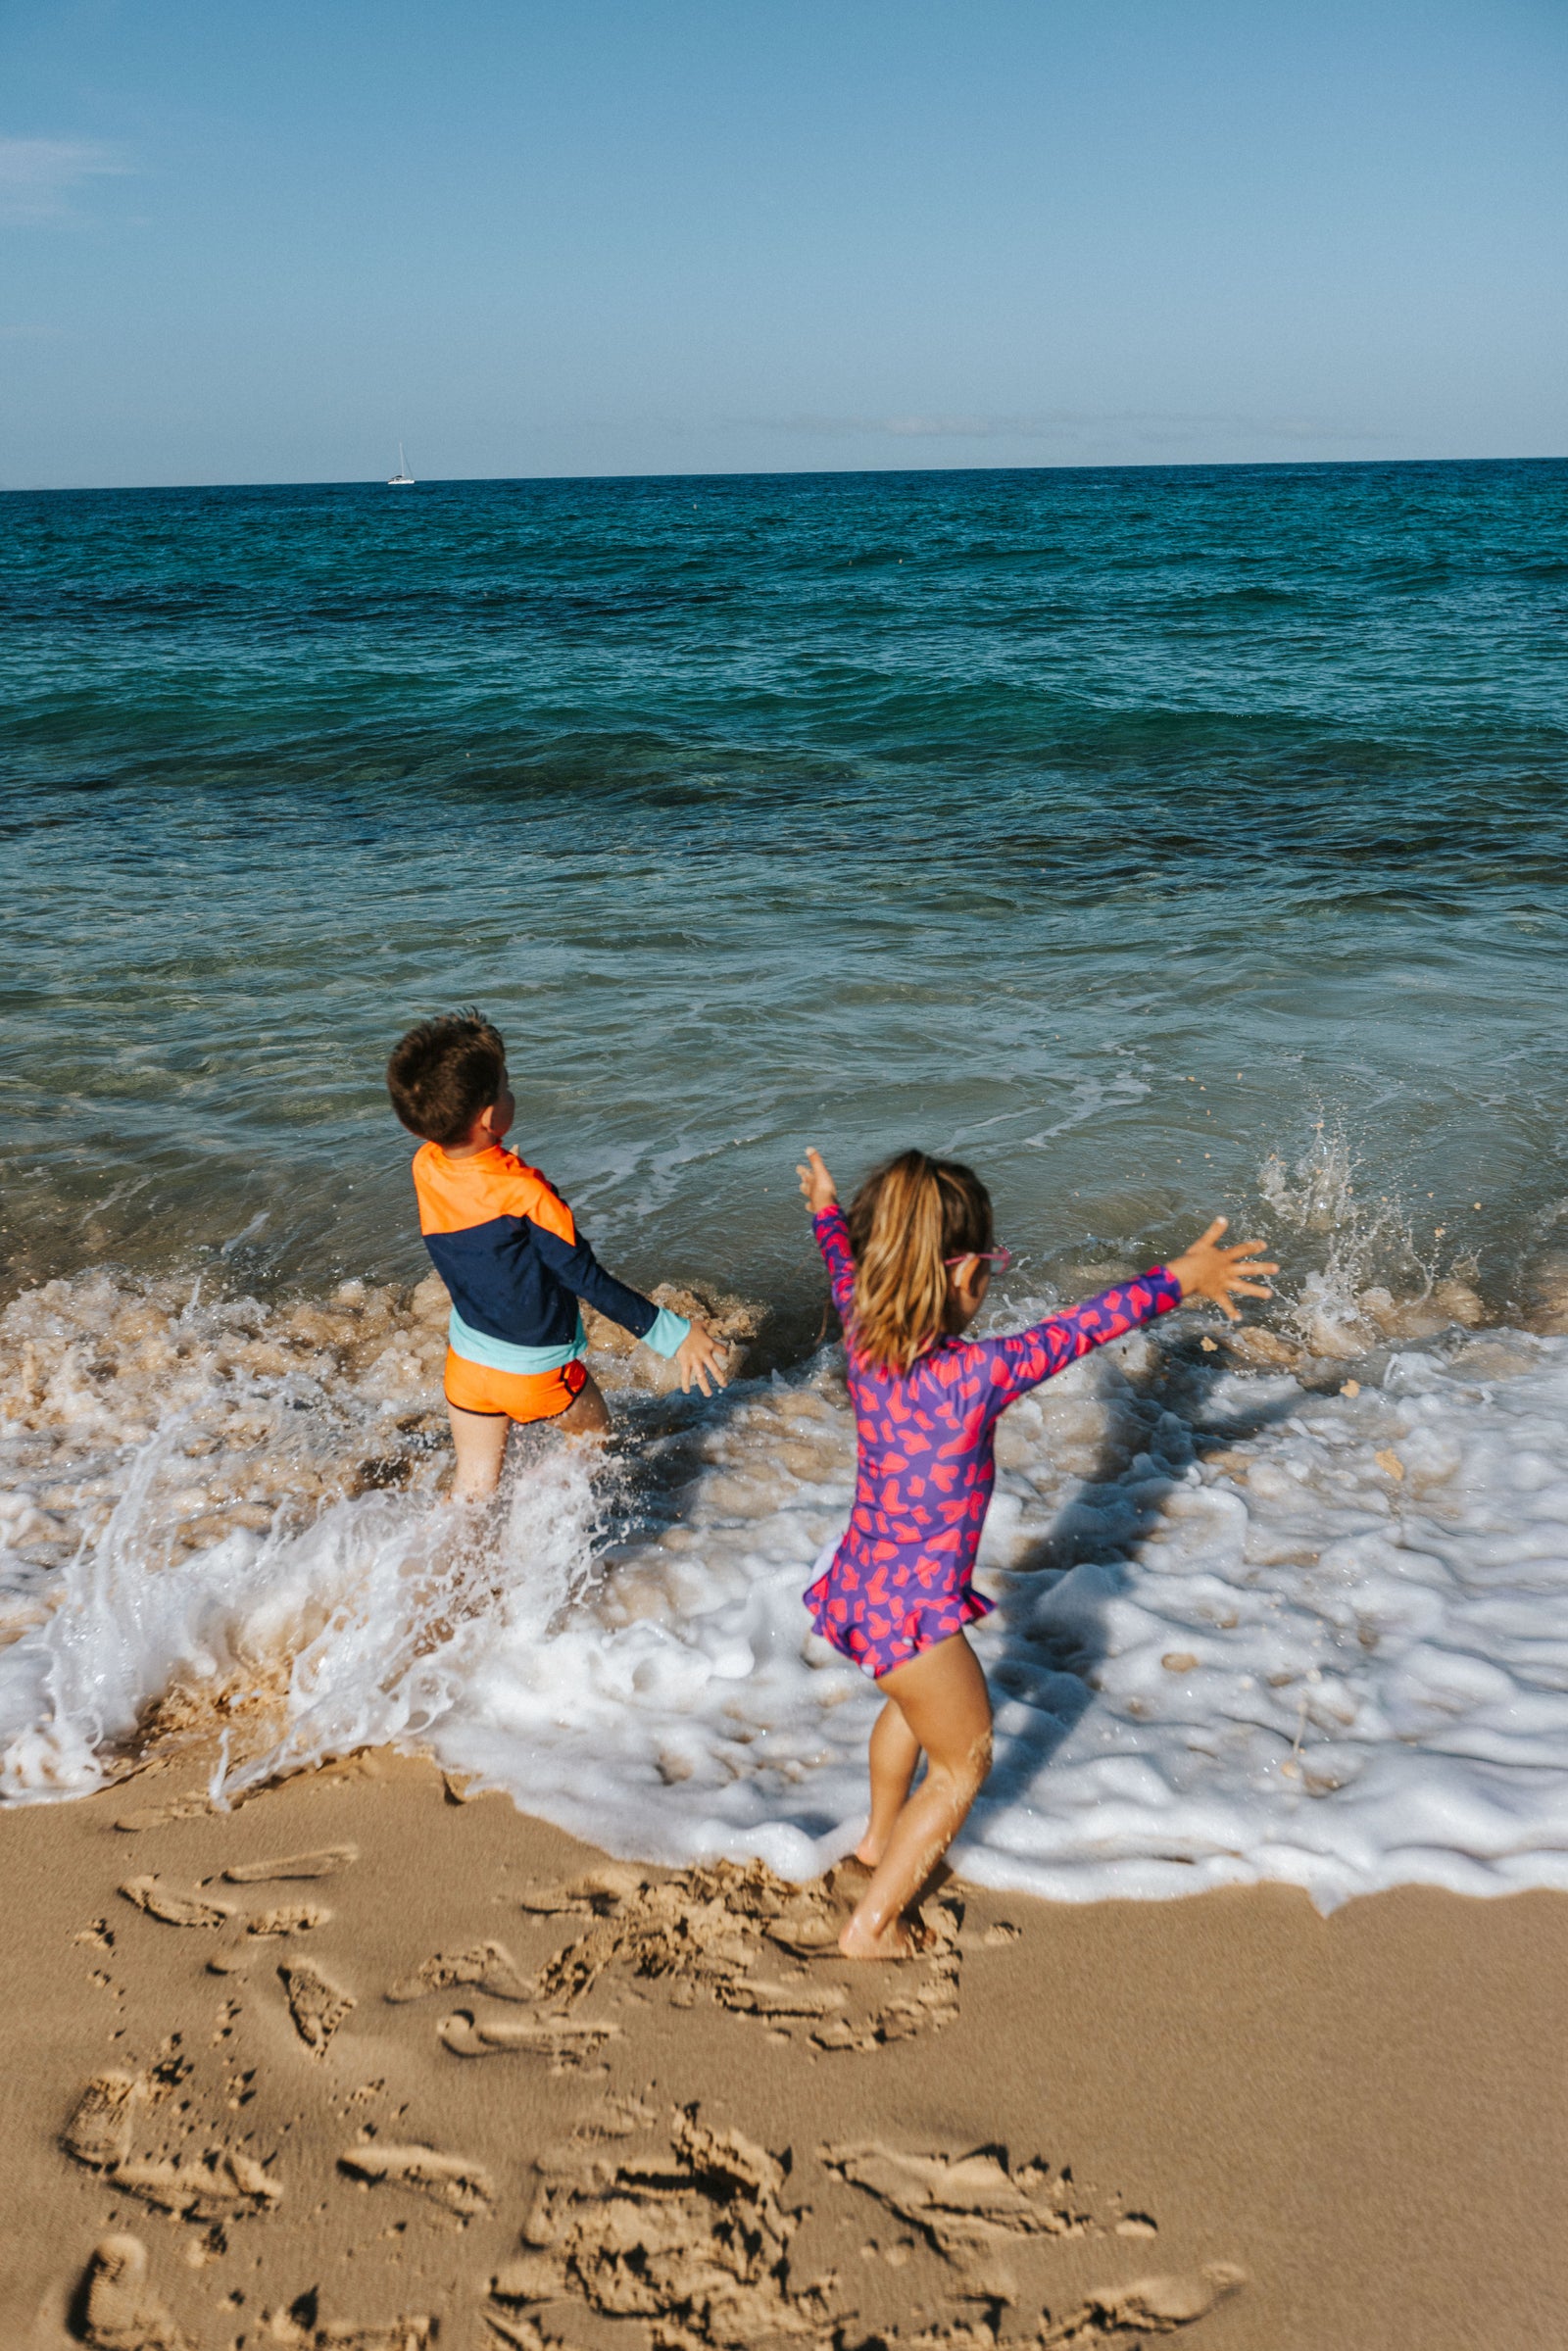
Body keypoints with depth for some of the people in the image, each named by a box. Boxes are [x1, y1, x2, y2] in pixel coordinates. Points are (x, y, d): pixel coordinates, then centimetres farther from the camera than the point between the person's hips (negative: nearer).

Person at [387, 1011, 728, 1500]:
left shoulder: (425, 1167, -17)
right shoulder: (524, 1194, -33)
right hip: (538, 1367, -5)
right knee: (592, 1434, 26)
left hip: (468, 1355, 5)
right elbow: (588, 1280, -26)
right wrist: (674, 1335, -20)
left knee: (473, 1485, 18)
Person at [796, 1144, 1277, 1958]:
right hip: (911, 1609, -8)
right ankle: (872, 1925, 25)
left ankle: (878, 1836, 59)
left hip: (859, 1584, 8)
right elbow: (1080, 1328, -20)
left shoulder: (866, 1344, -10)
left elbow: (847, 1277, 11)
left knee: (916, 1699, 36)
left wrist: (827, 1213, 31)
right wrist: (1180, 1278, -8)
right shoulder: (974, 1375, -29)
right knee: (963, 1760, 17)